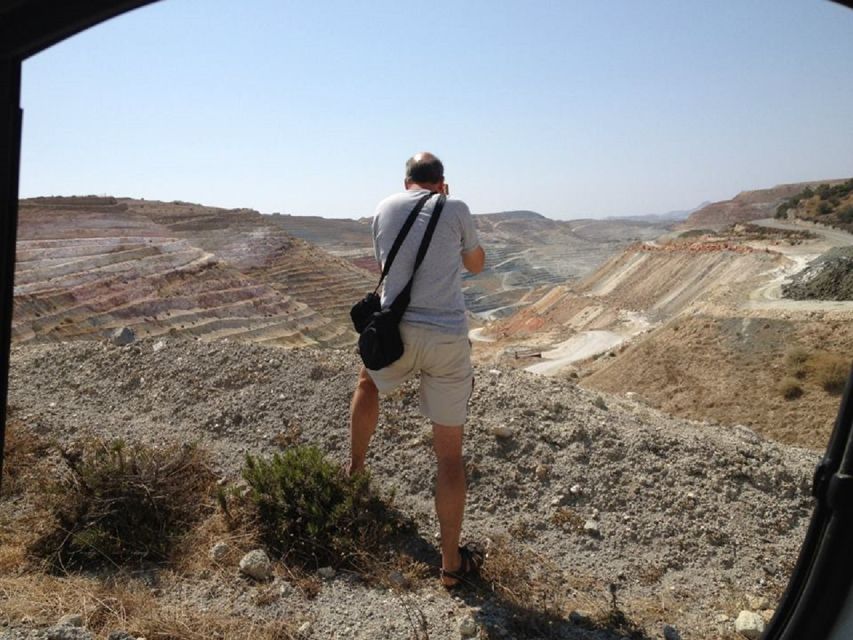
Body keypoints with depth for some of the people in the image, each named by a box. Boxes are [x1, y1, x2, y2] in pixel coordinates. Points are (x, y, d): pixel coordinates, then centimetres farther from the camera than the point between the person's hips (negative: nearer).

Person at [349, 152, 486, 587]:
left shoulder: (384, 209, 9)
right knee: (450, 454, 8)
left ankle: (355, 467, 50)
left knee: (367, 383, 38)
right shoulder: (456, 210, 2)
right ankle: (452, 561, 19)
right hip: (448, 338, -2)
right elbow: (476, 264, 18)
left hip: (396, 332, 2)